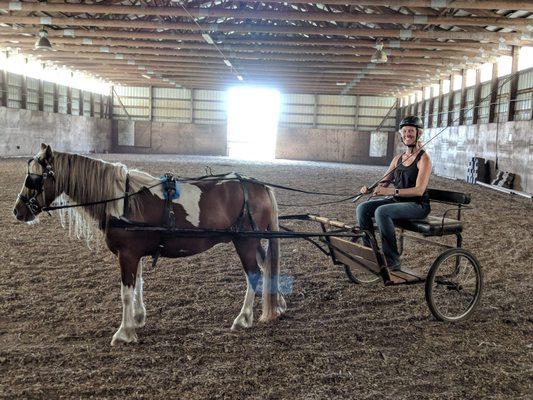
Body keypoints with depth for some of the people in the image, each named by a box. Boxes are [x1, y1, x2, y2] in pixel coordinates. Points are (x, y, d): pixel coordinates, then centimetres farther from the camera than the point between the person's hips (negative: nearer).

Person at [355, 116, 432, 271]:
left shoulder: (423, 158, -8)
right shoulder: (398, 158, 14)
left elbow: (419, 190, -20)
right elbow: (383, 183, 11)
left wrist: (392, 191, -32)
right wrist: (369, 189, -12)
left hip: (417, 204, -7)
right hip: (397, 201, 7)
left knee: (381, 211, -33)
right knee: (362, 208, -12)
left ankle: (393, 262, -25)